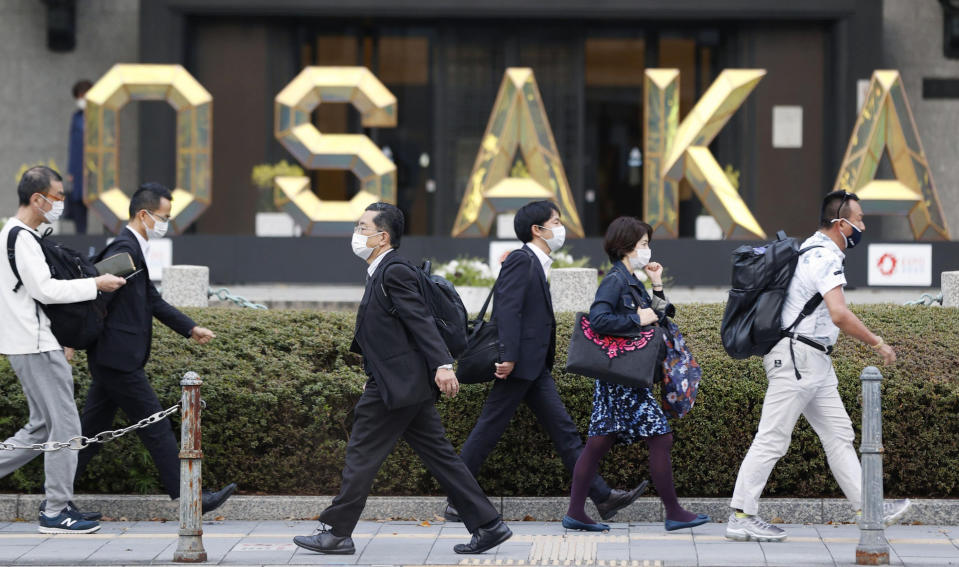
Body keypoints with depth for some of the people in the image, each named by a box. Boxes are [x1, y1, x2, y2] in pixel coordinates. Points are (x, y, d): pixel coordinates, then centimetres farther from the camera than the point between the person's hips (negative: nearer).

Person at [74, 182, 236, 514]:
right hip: (118, 358, -10)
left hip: (111, 359, 10)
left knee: (93, 429, 12)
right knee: (155, 425, -3)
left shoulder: (136, 250, 16)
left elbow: (152, 300, 23)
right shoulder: (124, 249, -17)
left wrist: (191, 328, 20)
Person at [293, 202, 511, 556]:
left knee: (362, 454, -1)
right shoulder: (382, 273, 18)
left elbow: (421, 320, -22)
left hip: (397, 384, -10)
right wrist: (374, 377, 26)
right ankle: (487, 525, 7)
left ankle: (337, 533, 7)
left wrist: (443, 365, -30)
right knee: (439, 456, 8)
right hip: (405, 384, 10)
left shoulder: (394, 271, -12)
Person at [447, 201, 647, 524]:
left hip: (536, 368, 10)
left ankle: (603, 497, 3)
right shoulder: (521, 260, -12)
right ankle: (457, 502, 4)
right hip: (518, 365, -10)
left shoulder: (536, 265, 19)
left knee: (563, 430, 5)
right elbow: (507, 310, -20)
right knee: (488, 431, -3)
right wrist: (508, 357, -25)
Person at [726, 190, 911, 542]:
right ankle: (740, 517, -3)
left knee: (839, 434, 9)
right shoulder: (825, 257, -18)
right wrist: (877, 344, -21)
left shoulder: (812, 250, 15)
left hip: (815, 361, 11)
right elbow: (839, 314, -30)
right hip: (795, 357, -11)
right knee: (773, 439, -7)